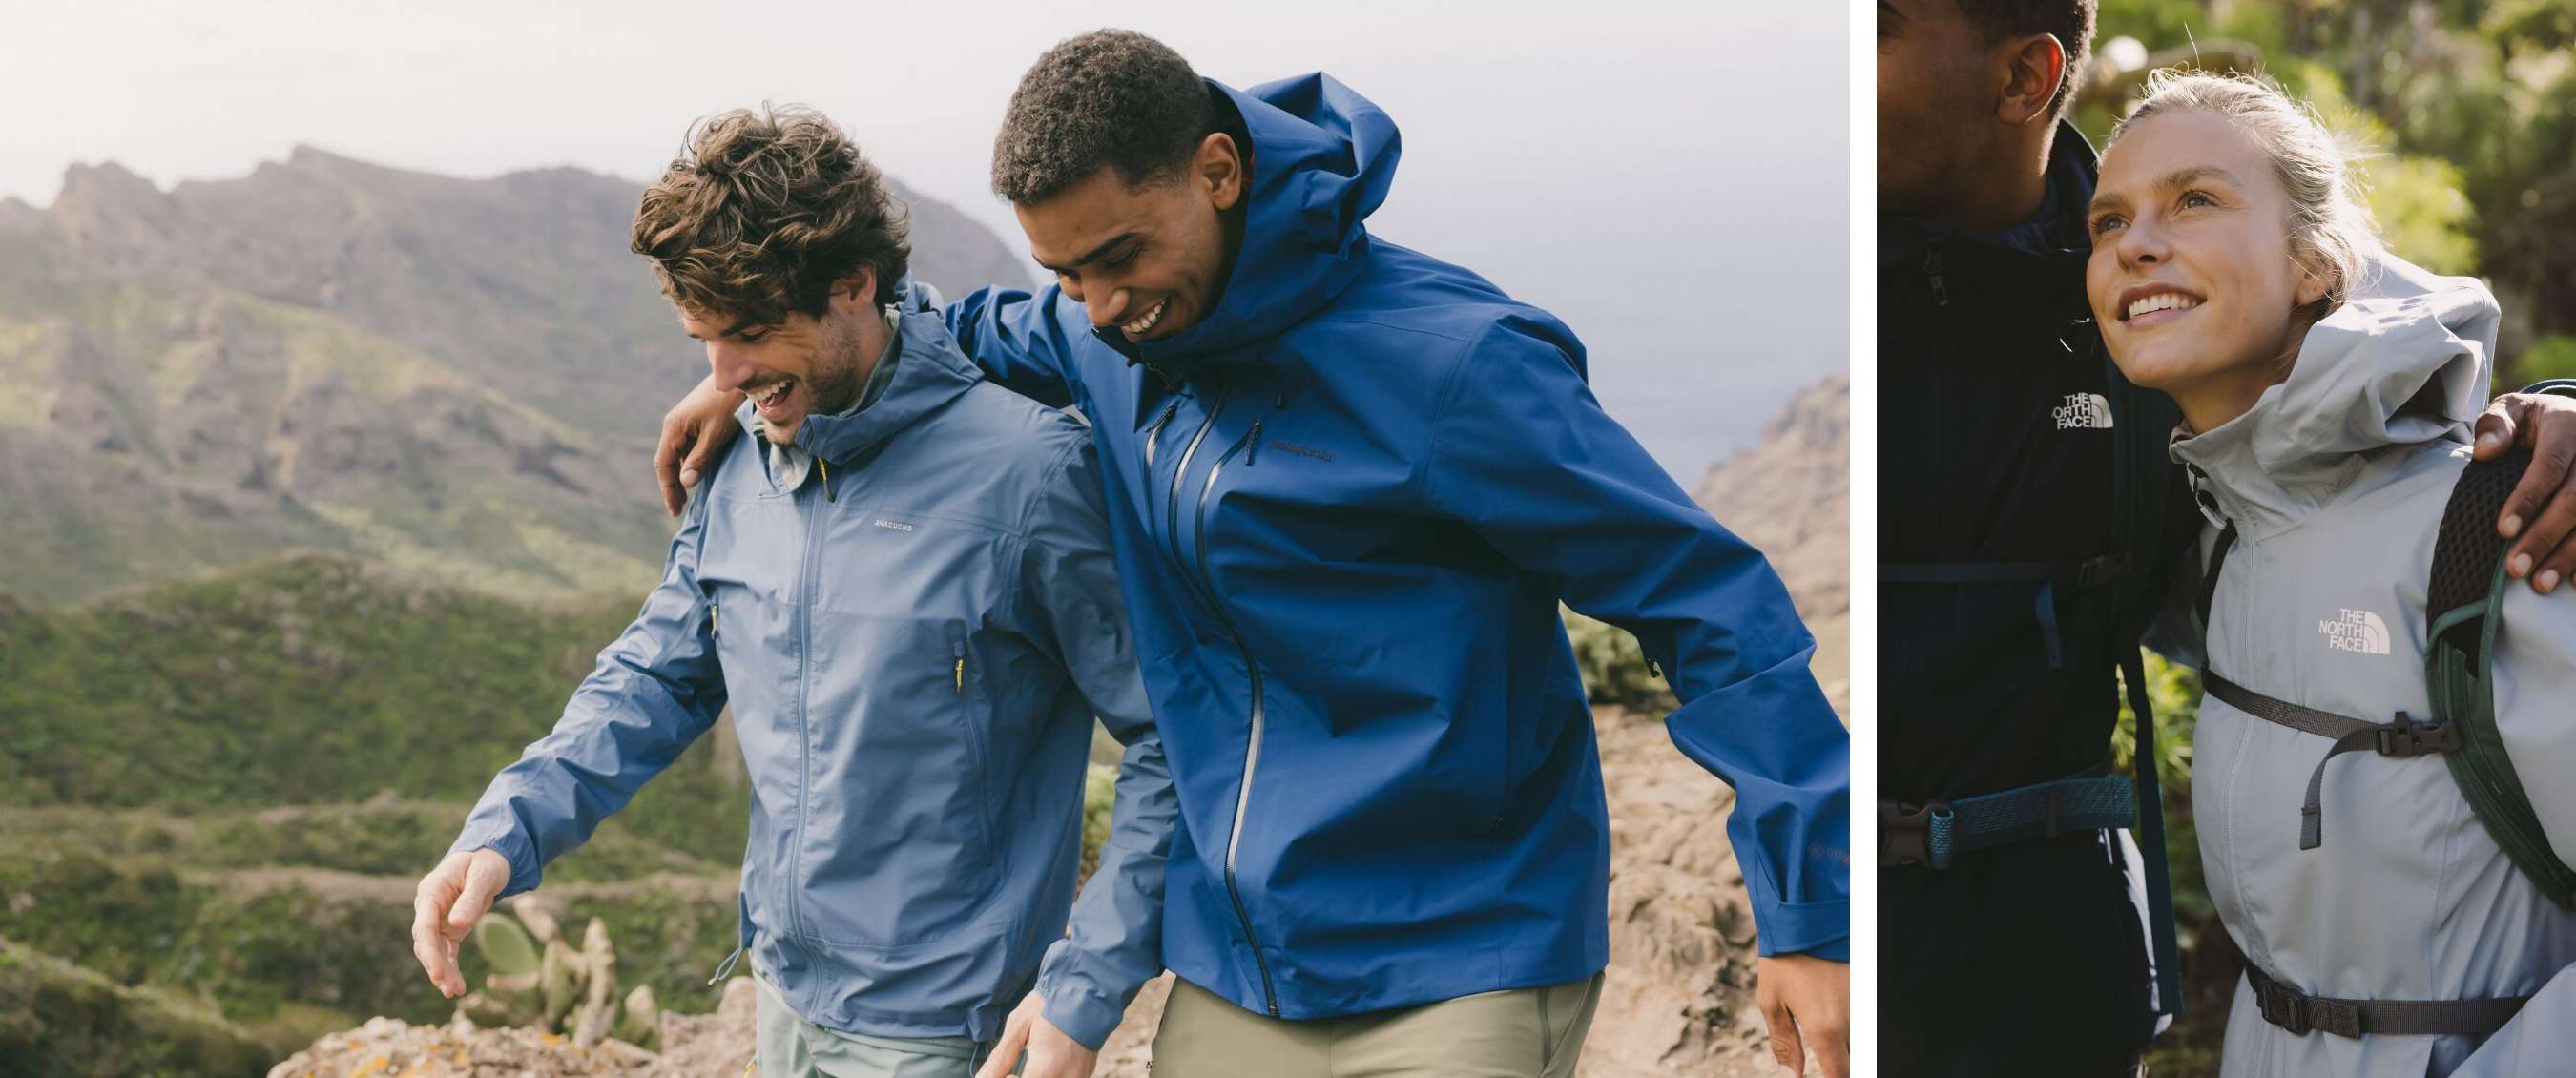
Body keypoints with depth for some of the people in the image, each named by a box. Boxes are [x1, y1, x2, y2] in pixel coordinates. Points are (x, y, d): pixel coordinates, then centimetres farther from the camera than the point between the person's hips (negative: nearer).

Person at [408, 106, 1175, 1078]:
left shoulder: (1025, 469, -19)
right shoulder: (740, 476, 2)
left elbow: (1172, 742, -15)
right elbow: (657, 678, 10)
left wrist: (1082, 994, -17)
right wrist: (504, 834, -7)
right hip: (786, 991, 6)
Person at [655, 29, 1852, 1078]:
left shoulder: (1448, 361, -17)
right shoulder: (1115, 341, 4)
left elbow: (1711, 604, -13)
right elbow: (987, 333, 30)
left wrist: (1810, 914, -14)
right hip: (1225, 979, 6)